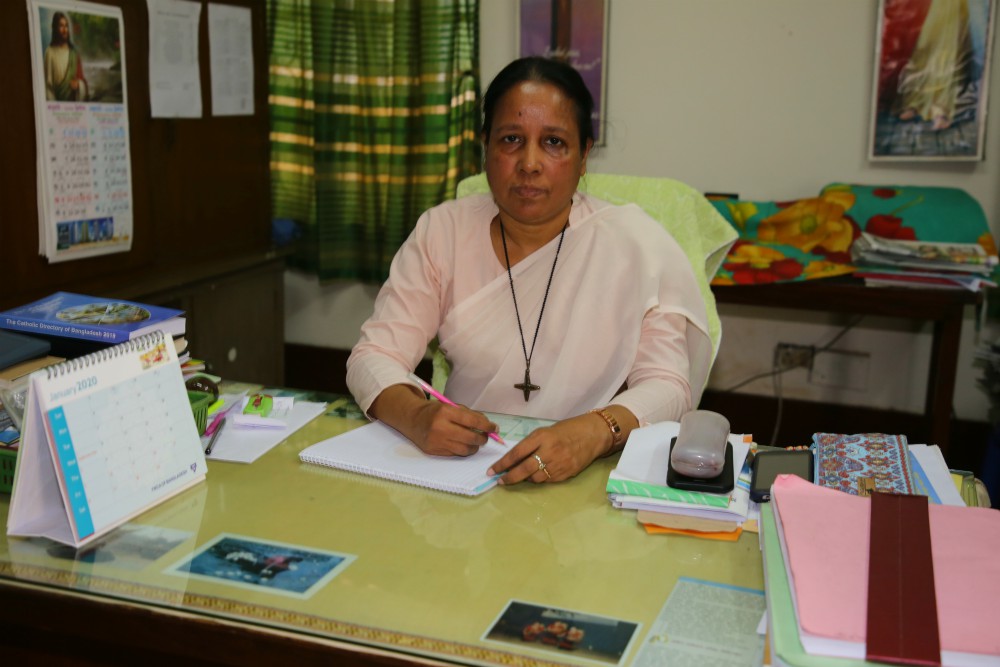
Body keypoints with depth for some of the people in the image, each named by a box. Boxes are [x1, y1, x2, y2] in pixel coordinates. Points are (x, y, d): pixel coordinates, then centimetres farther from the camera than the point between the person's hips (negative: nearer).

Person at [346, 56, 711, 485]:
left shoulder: (637, 242, -3)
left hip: (587, 480, -1)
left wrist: (596, 431, -32)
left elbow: (667, 386, -9)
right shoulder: (441, 231, 2)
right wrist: (416, 416, -25)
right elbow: (374, 354, -3)